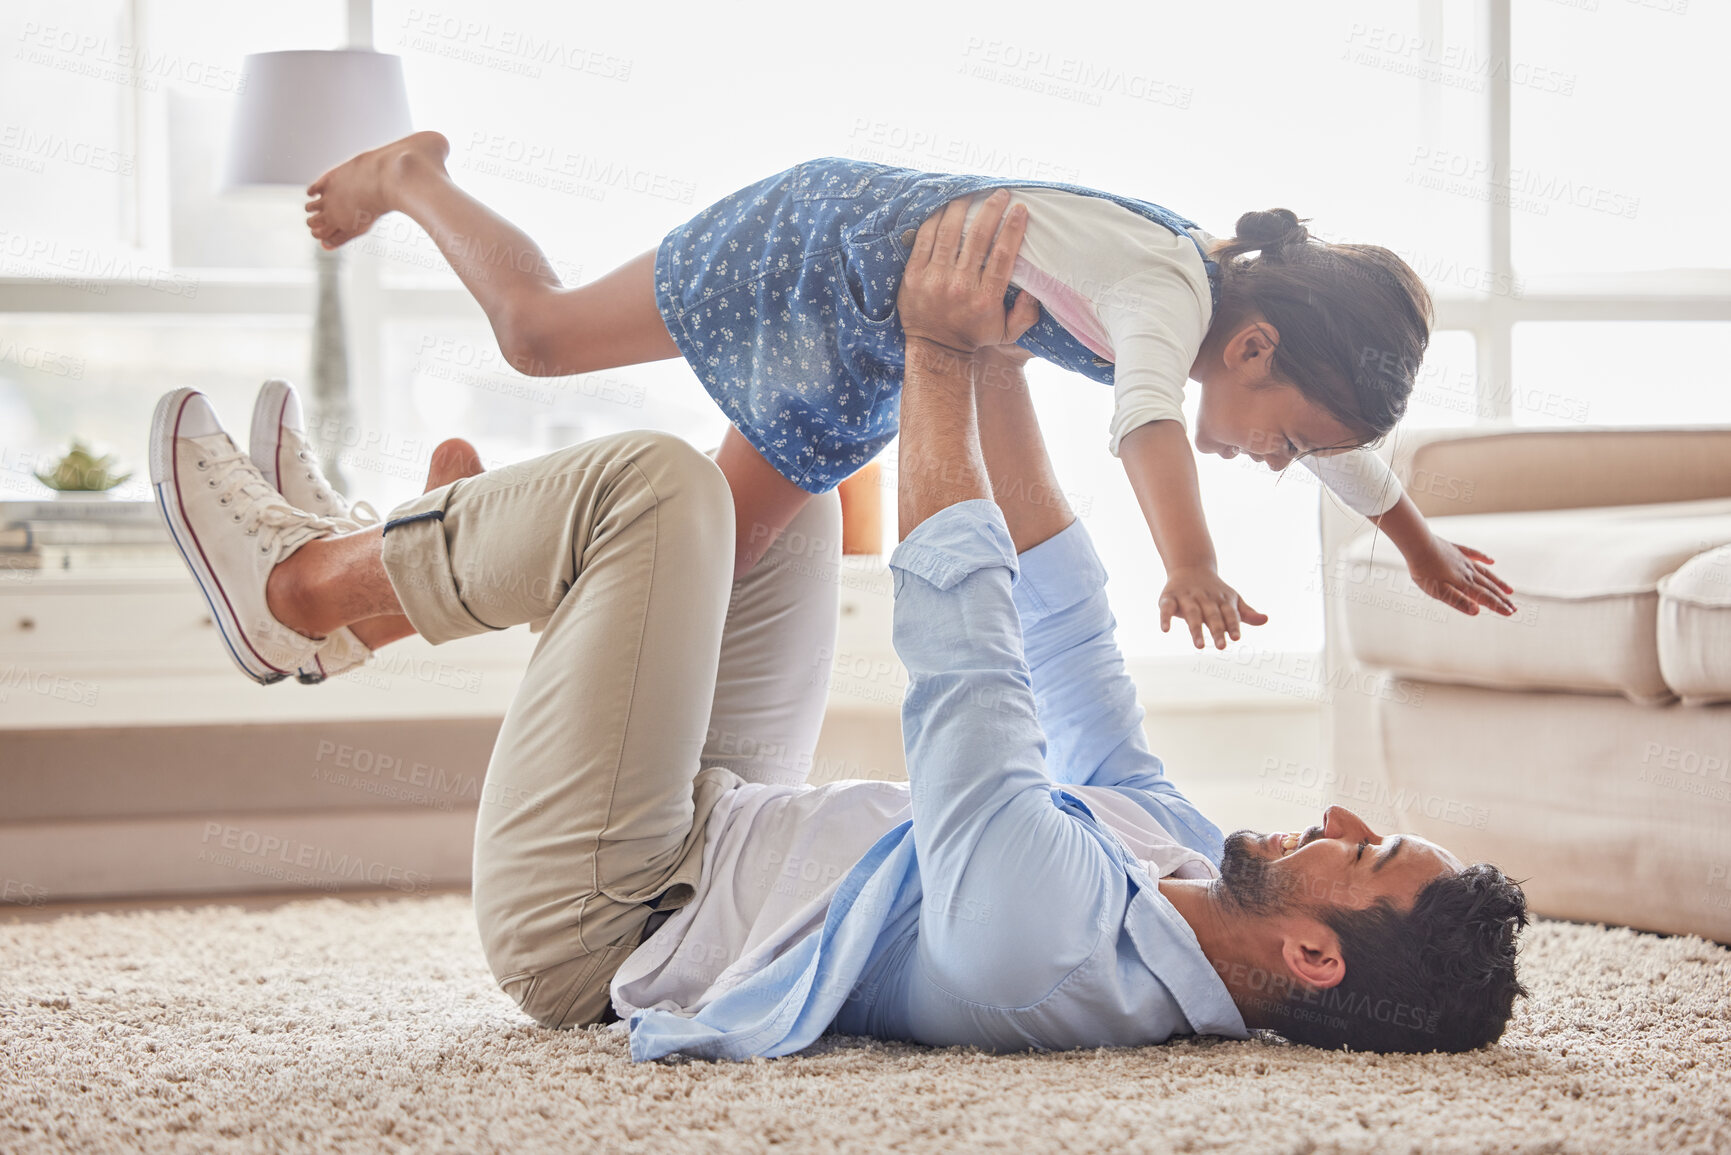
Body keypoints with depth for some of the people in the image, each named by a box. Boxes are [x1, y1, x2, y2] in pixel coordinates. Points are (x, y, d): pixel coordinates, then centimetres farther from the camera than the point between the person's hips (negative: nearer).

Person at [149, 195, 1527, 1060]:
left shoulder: (1049, 932, -37)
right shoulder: (1198, 873, -9)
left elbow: (967, 662, -29)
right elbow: (1072, 650, 0)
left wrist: (943, 359, -19)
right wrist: (998, 372, 0)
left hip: (587, 924, -9)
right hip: (708, 851, 9)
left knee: (657, 482, -16)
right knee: (740, 506, 18)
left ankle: (301, 582, 7)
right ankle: (349, 560, 28)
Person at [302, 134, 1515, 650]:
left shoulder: (1251, 292, -12)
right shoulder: (1172, 291, -36)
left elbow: (1350, 450, 9)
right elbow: (1149, 414, -59)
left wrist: (1423, 544, 22)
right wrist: (1194, 567, -75)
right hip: (831, 245, -8)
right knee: (538, 328, 9)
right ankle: (413, 177, 37)